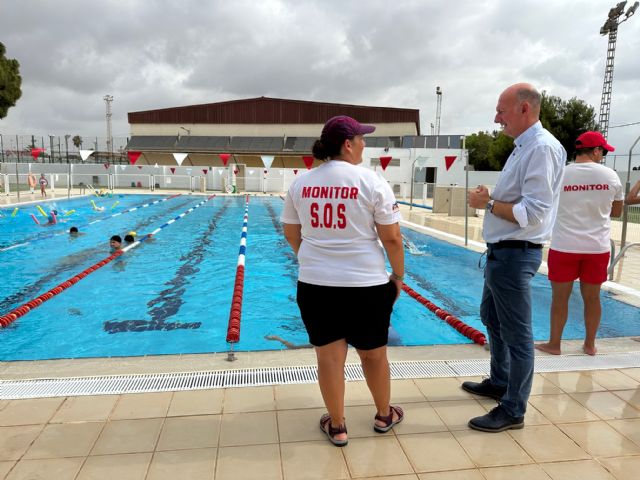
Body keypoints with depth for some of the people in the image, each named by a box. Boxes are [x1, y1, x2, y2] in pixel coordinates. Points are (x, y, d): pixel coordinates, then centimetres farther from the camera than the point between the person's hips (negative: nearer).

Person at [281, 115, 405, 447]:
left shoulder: (300, 183, 3)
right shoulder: (371, 181, -9)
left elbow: (291, 234, 12)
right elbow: (391, 238, -9)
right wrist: (398, 276, 5)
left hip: (314, 284, 3)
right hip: (365, 284, -2)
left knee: (329, 356, 12)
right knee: (374, 354, 17)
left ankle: (336, 427, 26)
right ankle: (384, 416, 37)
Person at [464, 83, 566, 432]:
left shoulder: (542, 147, -18)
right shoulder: (524, 147, 14)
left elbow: (533, 213, -25)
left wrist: (488, 204, -15)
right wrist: (490, 199, 4)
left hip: (515, 255, -11)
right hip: (501, 252, 11)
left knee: (516, 334, 1)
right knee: (491, 318, 23)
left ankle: (513, 411, 16)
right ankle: (499, 382, 41)